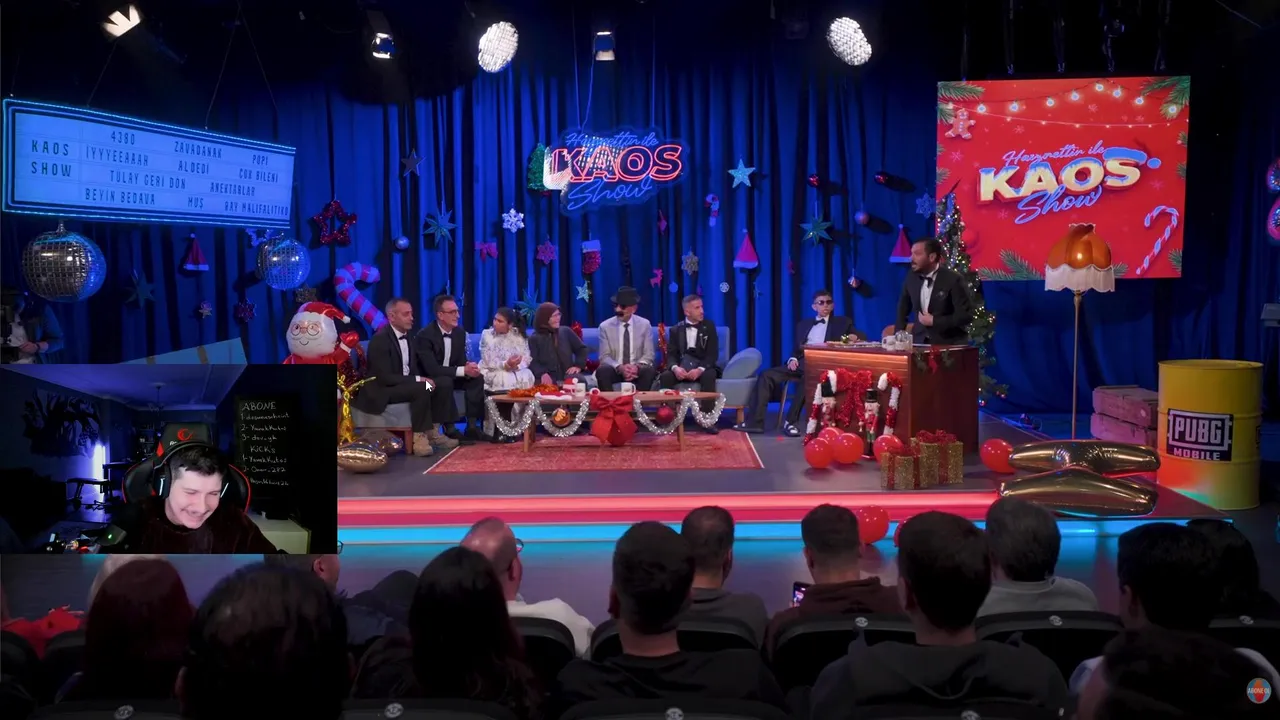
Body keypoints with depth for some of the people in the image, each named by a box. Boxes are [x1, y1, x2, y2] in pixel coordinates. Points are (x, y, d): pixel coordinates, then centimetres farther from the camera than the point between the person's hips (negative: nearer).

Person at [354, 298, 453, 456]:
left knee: (430, 386, -13)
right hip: (381, 390, -8)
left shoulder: (408, 336, 7)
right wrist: (418, 380, -24)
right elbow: (385, 377, -24)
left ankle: (430, 432, -9)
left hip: (405, 384, 8)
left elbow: (413, 368, 13)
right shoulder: (380, 340, -18)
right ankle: (419, 436, -21)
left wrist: (423, 379, -9)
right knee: (421, 389, -29)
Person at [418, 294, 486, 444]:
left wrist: (469, 368, -23)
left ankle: (472, 425, -15)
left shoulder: (460, 332, -1)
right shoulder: (425, 335, -22)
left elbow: (461, 361, 4)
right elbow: (432, 369, -30)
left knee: (477, 378, -15)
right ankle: (450, 429, -26)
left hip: (451, 376, 7)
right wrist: (463, 370, -33)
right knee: (445, 383, -37)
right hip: (430, 379, -7)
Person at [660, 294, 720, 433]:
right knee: (664, 377, -29)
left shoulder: (709, 326, 3)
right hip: (682, 368, 1)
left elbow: (713, 354, -7)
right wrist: (675, 367, -28)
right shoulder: (676, 329, 8)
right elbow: (671, 354, -2)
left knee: (709, 376, -36)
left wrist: (700, 369, -27)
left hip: (703, 368, -1)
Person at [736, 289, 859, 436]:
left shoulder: (842, 322, 14)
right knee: (767, 375, -16)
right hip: (801, 363, 5)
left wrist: (853, 337, -19)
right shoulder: (803, 324, 24)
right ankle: (755, 421, -19)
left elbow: (863, 338, 5)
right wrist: (793, 359, -2)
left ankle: (791, 422, -31)